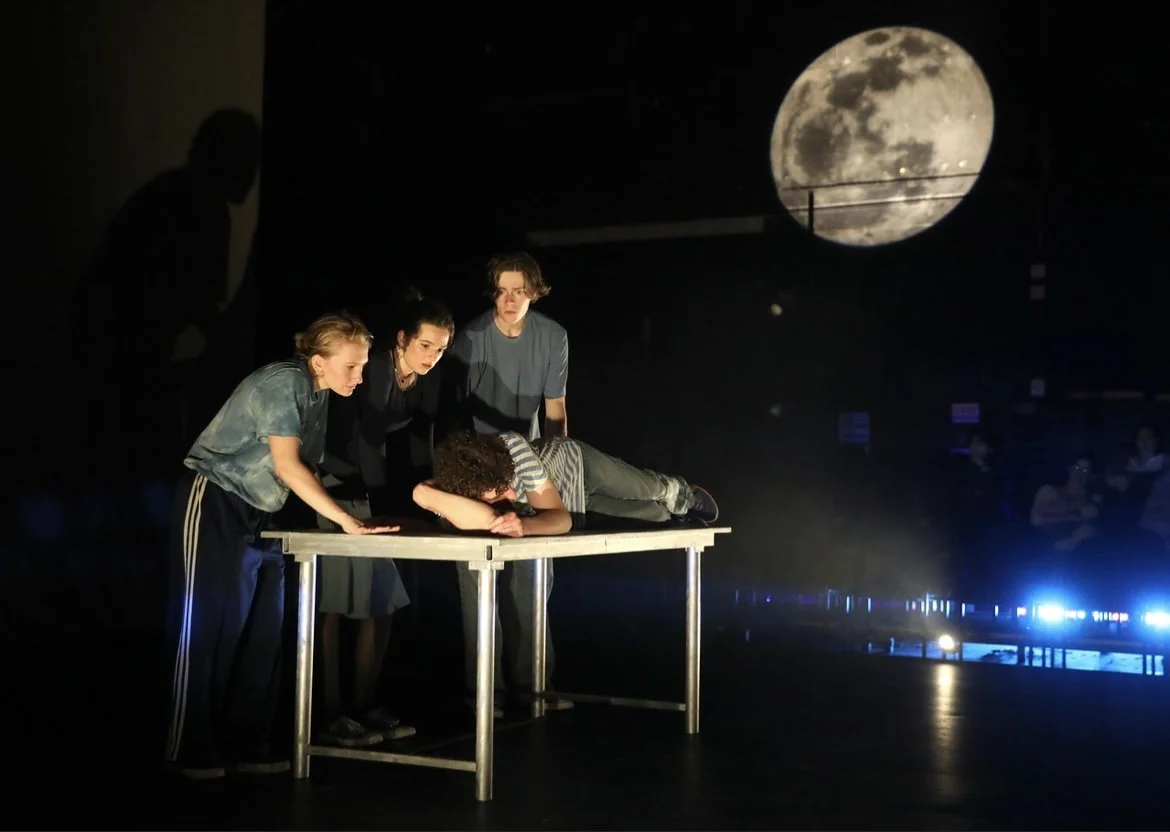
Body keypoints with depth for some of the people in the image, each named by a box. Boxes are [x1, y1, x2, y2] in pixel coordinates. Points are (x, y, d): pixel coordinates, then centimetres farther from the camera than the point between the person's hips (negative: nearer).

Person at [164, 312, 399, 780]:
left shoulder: (318, 392, 7)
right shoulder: (284, 383, -20)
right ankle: (191, 751, 3)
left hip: (260, 515, 9)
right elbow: (287, 465, -27)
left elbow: (306, 467, 8)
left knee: (261, 634, 6)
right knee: (210, 630, -5)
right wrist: (347, 521, -29)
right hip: (215, 508, -9)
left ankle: (245, 746, 11)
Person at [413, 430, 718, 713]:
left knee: (650, 491, 25)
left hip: (575, 462, -2)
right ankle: (670, 507, 59)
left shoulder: (512, 446, -43)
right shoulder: (455, 495, -40)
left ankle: (676, 493, 64)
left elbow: (561, 517, -39)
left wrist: (523, 525, -60)